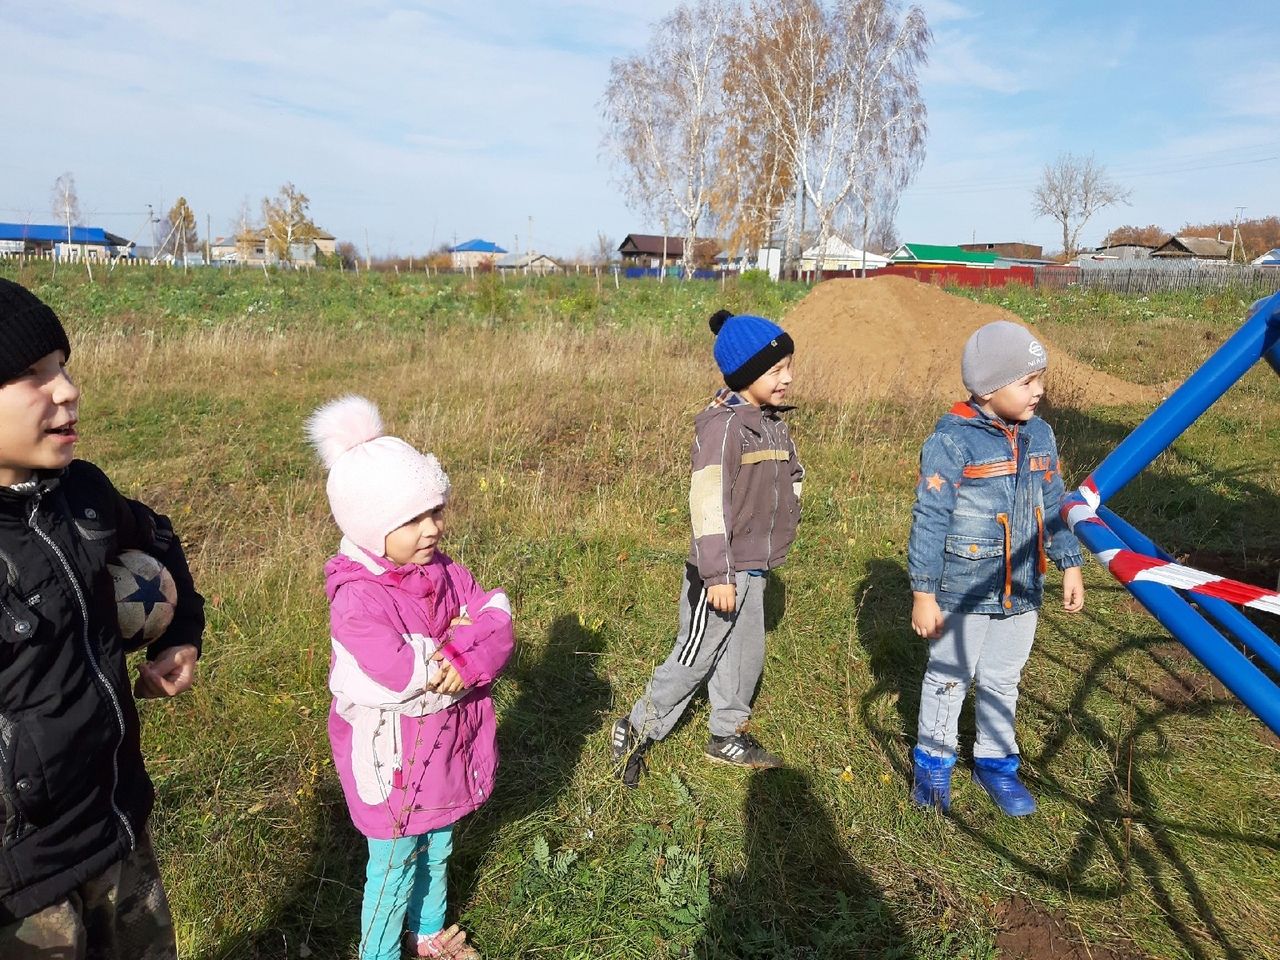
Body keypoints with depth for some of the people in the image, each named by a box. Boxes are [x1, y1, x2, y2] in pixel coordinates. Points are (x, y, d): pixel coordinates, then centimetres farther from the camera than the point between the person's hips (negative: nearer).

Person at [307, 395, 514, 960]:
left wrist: (469, 659, -28)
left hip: (446, 747, 7)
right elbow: (395, 679, -35)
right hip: (393, 764, -7)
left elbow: (497, 624, -7)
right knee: (395, 868, 13)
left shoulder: (445, 572, -4)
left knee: (436, 850, 27)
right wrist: (454, 641, -21)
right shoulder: (359, 600, -27)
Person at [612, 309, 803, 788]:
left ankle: (727, 736, 36)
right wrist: (717, 574, -25)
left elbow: (790, 477, 22)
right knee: (695, 656, 2)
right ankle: (637, 730, 20)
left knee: (744, 654, 19)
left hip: (754, 568, 9)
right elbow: (708, 501, -25)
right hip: (723, 571, -9)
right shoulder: (723, 424, -20)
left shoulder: (774, 422, 8)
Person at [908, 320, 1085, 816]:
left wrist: (1070, 563, 12)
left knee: (1003, 681, 19)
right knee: (948, 678, 12)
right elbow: (929, 520, -17)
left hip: (1021, 590, 6)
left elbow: (1054, 506, 13)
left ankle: (995, 761, 37)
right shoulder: (953, 440, -18)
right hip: (964, 591, -5)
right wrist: (923, 592, -16)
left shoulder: (1040, 434, 3)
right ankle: (933, 761, 30)